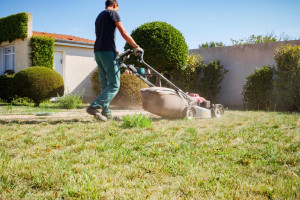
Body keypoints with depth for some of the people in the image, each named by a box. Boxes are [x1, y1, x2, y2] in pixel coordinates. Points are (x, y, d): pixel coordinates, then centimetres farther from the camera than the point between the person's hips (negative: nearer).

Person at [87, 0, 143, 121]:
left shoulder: (99, 17, 26)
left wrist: (115, 50, 35)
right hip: (107, 51, -9)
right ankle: (94, 107, -20)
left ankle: (106, 112, 10)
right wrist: (136, 47, -1)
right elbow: (123, 33, -6)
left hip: (97, 52, 9)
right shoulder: (112, 12, 2)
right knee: (114, 85, -10)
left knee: (105, 84, 11)